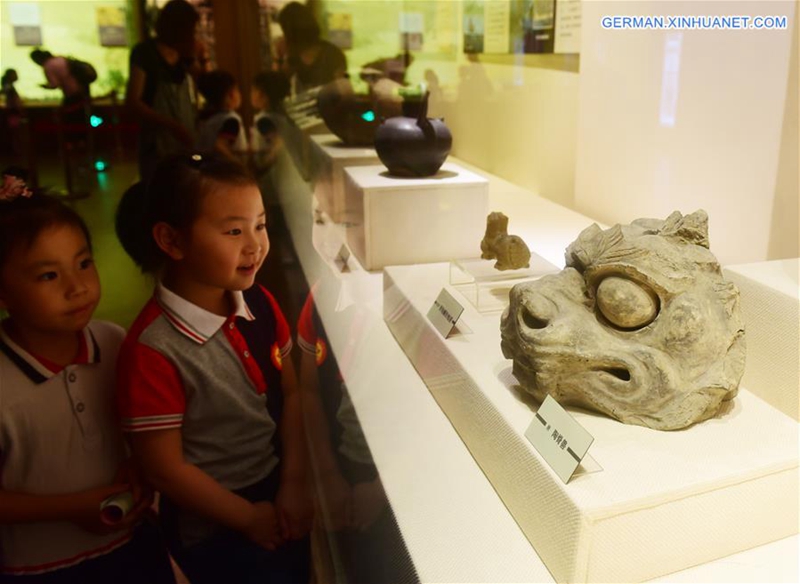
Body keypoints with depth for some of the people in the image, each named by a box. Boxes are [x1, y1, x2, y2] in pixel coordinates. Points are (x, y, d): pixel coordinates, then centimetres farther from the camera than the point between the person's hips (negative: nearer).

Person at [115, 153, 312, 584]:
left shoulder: (260, 305, -10)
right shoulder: (153, 350, -27)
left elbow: (290, 392, -1)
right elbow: (164, 467, -19)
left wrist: (294, 484, -6)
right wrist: (248, 517, -9)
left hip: (279, 492, 6)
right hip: (213, 525, -5)